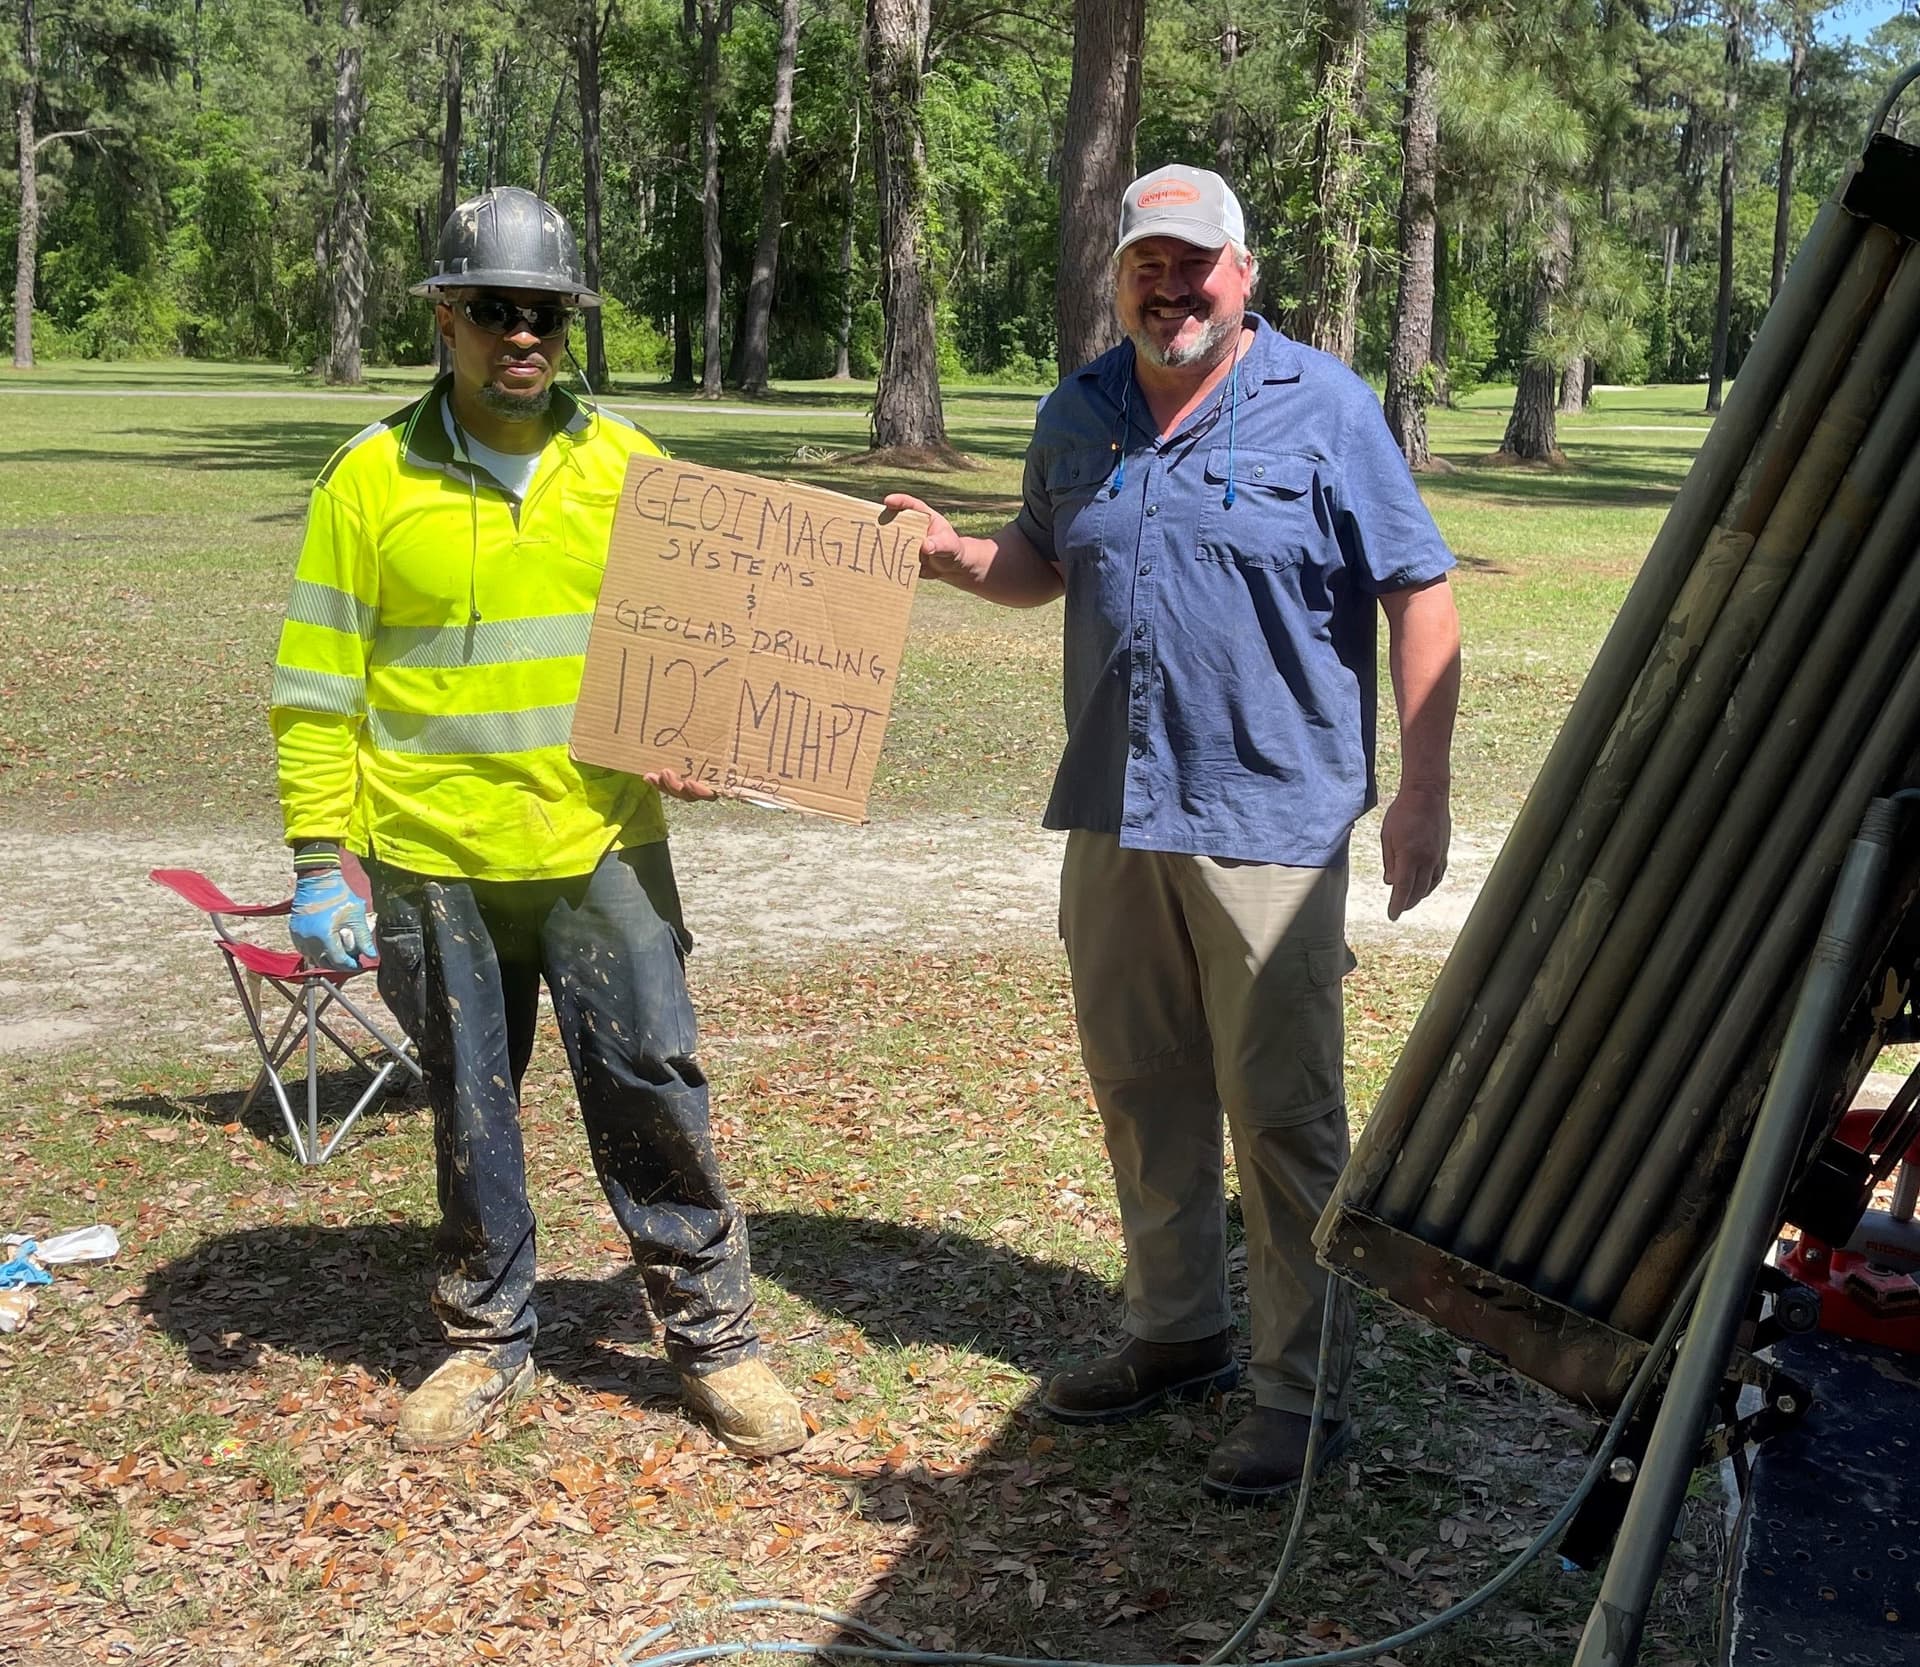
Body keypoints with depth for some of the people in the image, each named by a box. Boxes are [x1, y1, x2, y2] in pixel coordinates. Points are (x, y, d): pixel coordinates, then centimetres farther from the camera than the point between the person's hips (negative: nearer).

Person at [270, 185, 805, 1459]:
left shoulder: (626, 467, 4)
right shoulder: (373, 478, 0)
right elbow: (319, 684, 1)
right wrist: (320, 859, -4)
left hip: (603, 849, 1)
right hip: (433, 864, 0)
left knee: (654, 1091, 3)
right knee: (470, 1112, 11)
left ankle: (715, 1334, 19)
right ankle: (488, 1341, 28)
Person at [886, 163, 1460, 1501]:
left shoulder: (1326, 409, -4)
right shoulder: (1080, 414, 12)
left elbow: (1420, 596, -5)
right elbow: (1042, 564, 25)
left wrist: (1422, 794, -10)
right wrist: (956, 557, 3)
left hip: (1269, 823, -6)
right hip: (1115, 815, 6)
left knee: (1283, 1112, -2)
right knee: (1141, 1091, 15)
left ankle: (1303, 1393, 9)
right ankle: (1176, 1336, 32)